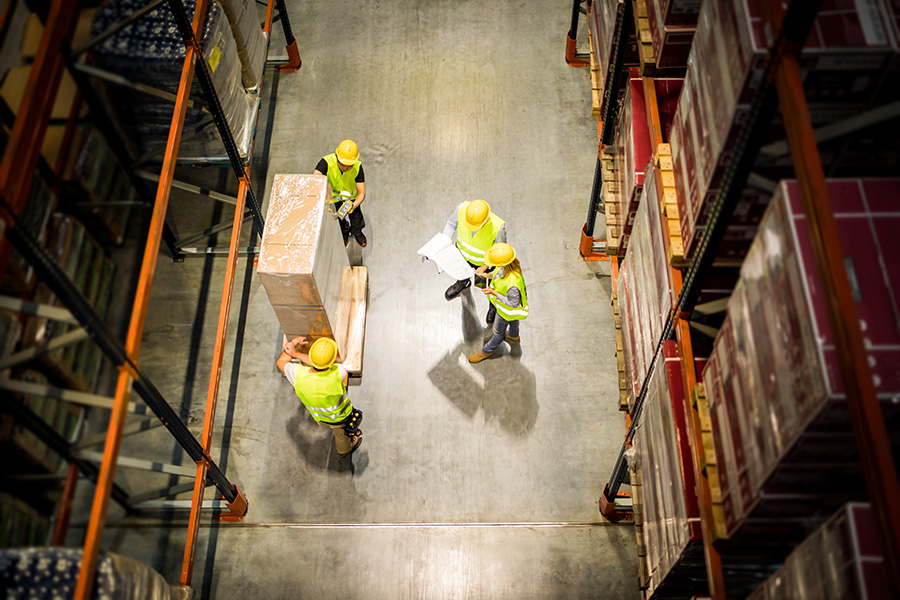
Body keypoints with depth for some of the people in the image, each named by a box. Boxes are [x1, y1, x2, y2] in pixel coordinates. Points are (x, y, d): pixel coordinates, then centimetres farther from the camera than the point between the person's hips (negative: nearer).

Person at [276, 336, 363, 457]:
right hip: (340, 417, -2)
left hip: (317, 415, 2)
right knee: (341, 432, 32)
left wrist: (294, 342, -3)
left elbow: (280, 363, -15)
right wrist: (295, 353, -20)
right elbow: (323, 364, -21)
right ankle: (344, 449, 65)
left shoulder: (298, 374, -38)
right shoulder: (338, 373, -44)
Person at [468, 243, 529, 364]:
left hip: (507, 308, -7)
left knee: (498, 332, 23)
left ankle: (487, 351, 49)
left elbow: (513, 304, -32)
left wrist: (494, 293, -34)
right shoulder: (510, 262, -28)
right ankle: (513, 336, 69)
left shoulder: (512, 283, -50)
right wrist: (485, 266, -13)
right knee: (512, 321, 39)